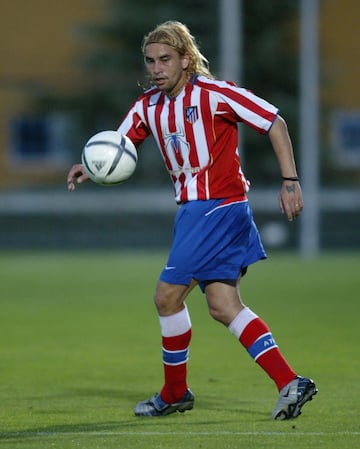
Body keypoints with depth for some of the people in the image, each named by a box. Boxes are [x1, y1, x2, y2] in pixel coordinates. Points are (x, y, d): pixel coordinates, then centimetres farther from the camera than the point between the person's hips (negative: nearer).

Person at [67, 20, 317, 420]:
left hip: (219, 205, -8)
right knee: (222, 305, 2)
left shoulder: (214, 93, -12)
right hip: (193, 207, 8)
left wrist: (290, 181, -13)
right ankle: (289, 383, -1)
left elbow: (275, 123, -9)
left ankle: (175, 393, 10)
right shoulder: (148, 105, 8)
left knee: (168, 294, -6)